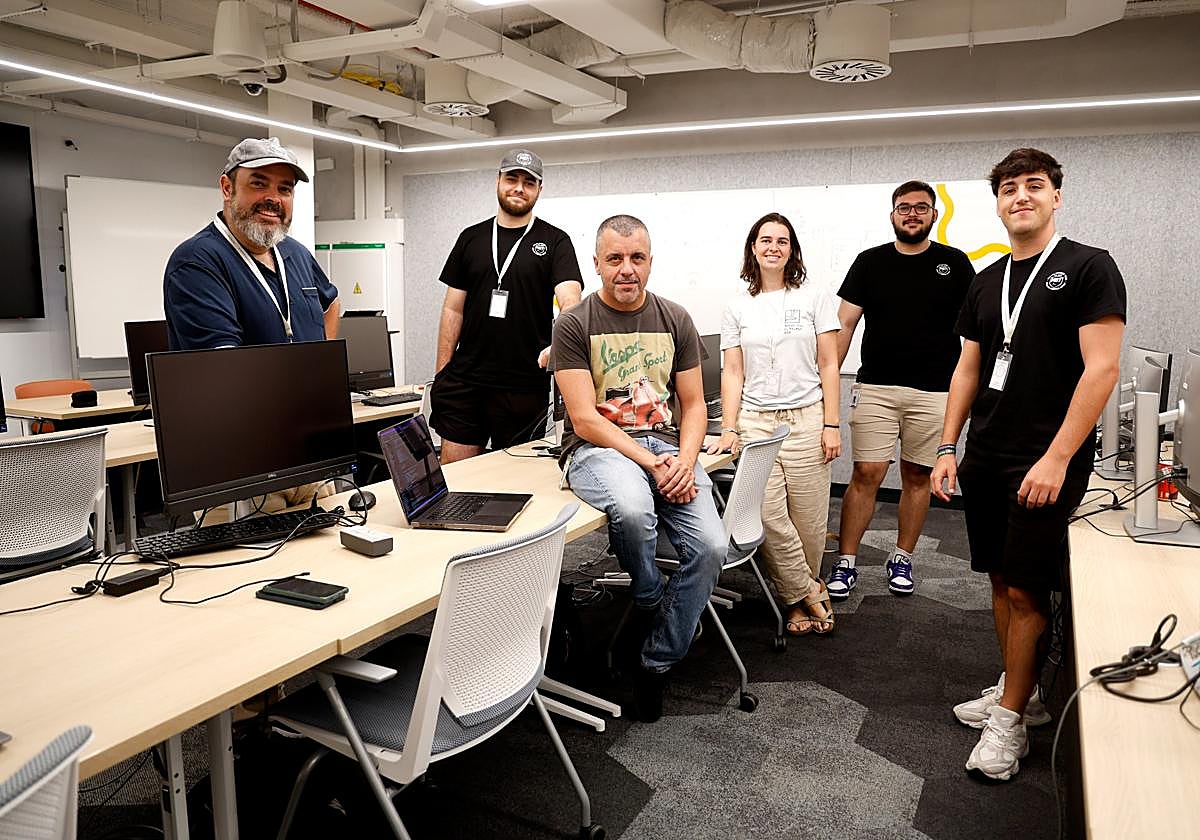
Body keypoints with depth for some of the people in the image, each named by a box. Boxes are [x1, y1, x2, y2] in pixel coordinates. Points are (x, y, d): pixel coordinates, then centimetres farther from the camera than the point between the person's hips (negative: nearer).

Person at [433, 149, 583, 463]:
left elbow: (570, 300, -13)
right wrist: (441, 374, 4)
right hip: (464, 381, 3)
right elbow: (453, 310, 11)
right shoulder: (471, 238, 11)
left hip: (524, 386, -2)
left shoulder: (555, 241, 2)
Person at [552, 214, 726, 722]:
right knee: (632, 508, -38)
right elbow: (586, 420, -9)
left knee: (711, 547, -20)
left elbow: (693, 405, 11)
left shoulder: (675, 320, 11)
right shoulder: (574, 325, -2)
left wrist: (685, 461, -9)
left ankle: (656, 663, 2)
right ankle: (648, 602, -3)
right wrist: (651, 462, -18)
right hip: (597, 448, -3)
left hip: (667, 447, 4)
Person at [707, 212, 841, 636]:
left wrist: (831, 425, -3)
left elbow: (828, 366, 4)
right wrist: (729, 429, -2)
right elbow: (733, 372, 8)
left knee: (809, 517, 0)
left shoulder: (814, 299, 6)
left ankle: (799, 596, 22)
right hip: (755, 421, 1)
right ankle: (808, 593, 9)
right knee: (768, 515, -10)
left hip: (806, 418, -1)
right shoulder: (737, 308, 10)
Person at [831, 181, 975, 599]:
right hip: (875, 388, 0)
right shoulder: (870, 262, 6)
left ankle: (902, 560, 22)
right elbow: (844, 324, 4)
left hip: (933, 391, 1)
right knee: (866, 475, -3)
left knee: (917, 476, 9)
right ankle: (845, 562, 5)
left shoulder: (954, 263, 6)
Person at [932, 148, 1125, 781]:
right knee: (1002, 580, 12)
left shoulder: (1088, 267, -5)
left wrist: (1057, 458, -18)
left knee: (1026, 589, -2)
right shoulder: (986, 281, 13)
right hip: (985, 459, 6)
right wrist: (948, 448, 9)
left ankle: (1009, 719, 11)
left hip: (1046, 462, -6)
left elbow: (1102, 368, -13)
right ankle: (1020, 691, 28)